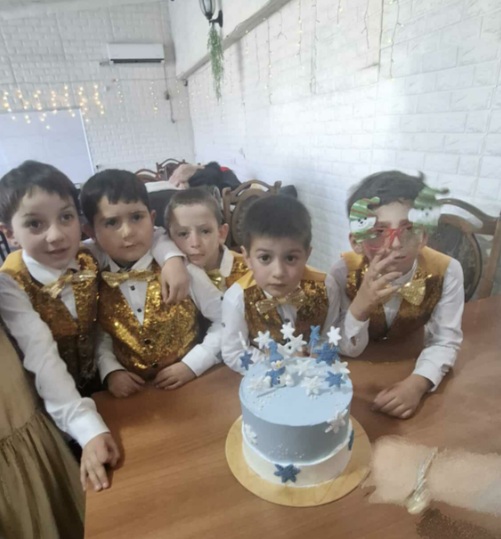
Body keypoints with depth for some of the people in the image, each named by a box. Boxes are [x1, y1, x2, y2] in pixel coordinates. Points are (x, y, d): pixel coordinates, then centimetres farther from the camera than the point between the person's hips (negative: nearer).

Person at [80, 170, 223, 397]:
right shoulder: (95, 285, -4)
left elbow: (227, 321, -5)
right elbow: (101, 337, 10)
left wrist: (192, 364, -11)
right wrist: (110, 371, -7)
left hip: (193, 385, 0)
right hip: (133, 393, 1)